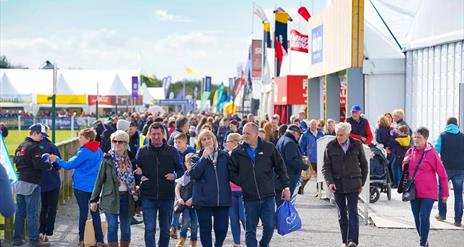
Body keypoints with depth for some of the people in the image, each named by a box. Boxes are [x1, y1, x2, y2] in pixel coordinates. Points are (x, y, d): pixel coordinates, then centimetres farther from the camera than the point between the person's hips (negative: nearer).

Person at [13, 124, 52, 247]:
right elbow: (39, 164, -22)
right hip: (31, 184, -8)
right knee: (32, 213, -3)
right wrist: (49, 164, -5)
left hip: (20, 182, 8)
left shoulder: (21, 146, 12)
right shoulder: (34, 147, -15)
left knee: (20, 212, 13)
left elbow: (16, 160, 20)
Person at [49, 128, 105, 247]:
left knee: (83, 213, 3)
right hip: (95, 186, 5)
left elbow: (69, 165, -14)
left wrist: (57, 160, -1)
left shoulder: (84, 152, -16)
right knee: (95, 213, 7)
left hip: (81, 186, -5)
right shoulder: (99, 151, 5)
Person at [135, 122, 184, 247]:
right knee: (150, 229, -7)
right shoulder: (142, 151, 2)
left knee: (165, 230, 12)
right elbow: (136, 170, 11)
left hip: (167, 196, 1)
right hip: (148, 196, -1)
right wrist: (141, 177, -9)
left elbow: (181, 170, 10)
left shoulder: (172, 151, 3)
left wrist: (174, 175, -10)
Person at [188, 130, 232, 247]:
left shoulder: (224, 156, 9)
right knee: (205, 228, 3)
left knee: (222, 227, 1)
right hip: (204, 199, -1)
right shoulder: (197, 158, 5)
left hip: (222, 198, 1)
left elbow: (230, 173, 15)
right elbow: (194, 174, -11)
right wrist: (204, 157, -12)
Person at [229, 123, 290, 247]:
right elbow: (231, 172, 8)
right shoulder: (237, 152, 3)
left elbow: (280, 167, 8)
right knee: (250, 230, 4)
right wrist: (242, 183, -4)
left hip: (268, 196, 0)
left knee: (270, 226, -2)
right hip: (249, 198, 1)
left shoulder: (269, 148, 2)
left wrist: (286, 186, 5)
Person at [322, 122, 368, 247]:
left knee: (353, 212, -10)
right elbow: (326, 167, 1)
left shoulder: (357, 144, 0)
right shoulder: (331, 146, -1)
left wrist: (362, 182, 9)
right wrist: (330, 182, -13)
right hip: (337, 185, 1)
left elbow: (364, 165, 10)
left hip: (353, 185, -1)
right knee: (342, 214, 7)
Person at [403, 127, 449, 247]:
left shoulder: (432, 153, -10)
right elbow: (405, 171, 17)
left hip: (428, 193, -6)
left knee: (424, 217, -15)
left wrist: (445, 193, -3)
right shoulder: (410, 152, 6)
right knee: (417, 218, 11)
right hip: (414, 192, 6)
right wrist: (405, 163, -5)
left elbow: (443, 175, -5)